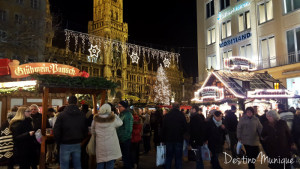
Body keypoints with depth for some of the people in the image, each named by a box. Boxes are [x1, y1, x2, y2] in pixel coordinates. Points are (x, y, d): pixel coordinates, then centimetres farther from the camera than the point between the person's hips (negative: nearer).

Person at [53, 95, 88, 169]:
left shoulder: (62, 115, -11)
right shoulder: (82, 115, -2)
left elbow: (56, 131, -11)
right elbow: (85, 130, 2)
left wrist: (58, 141, 5)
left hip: (65, 144, -3)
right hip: (77, 144, 3)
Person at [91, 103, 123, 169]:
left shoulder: (96, 119, -2)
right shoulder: (113, 119, -9)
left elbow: (92, 131, 7)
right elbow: (120, 122, 9)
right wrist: (114, 115, 14)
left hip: (100, 145, 2)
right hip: (111, 146, -2)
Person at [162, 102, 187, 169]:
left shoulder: (167, 115, -2)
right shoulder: (181, 115, -9)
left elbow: (163, 128, 2)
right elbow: (185, 127, -5)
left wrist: (164, 138, 10)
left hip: (169, 139, 2)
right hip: (179, 139, -2)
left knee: (169, 157, 14)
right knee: (178, 157, 8)